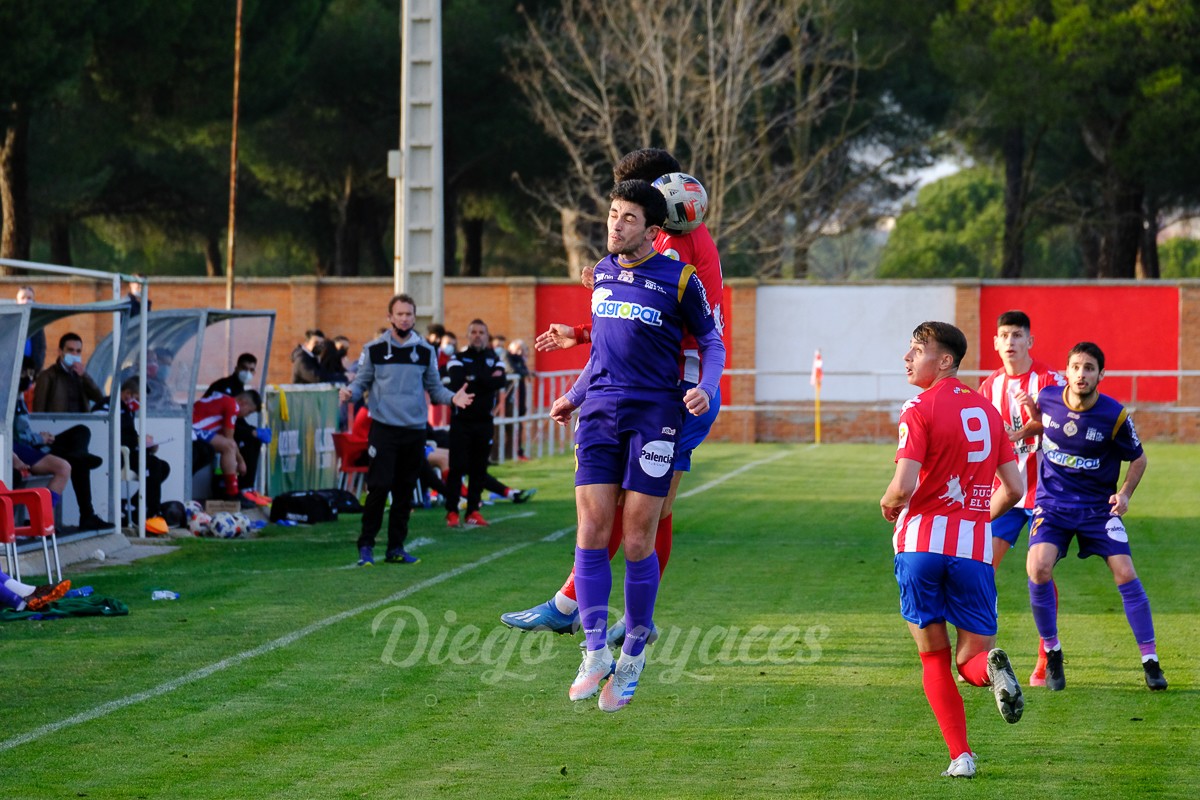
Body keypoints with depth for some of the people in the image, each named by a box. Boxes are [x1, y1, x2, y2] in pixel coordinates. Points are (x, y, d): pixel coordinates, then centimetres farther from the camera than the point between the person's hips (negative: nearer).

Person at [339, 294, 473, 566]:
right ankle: (366, 545, -2)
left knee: (405, 490, 7)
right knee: (379, 487, -10)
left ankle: (396, 548, 14)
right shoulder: (374, 349, 1)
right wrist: (349, 393, -16)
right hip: (384, 428, -3)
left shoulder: (425, 351, 8)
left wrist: (452, 397, -6)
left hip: (415, 430, 3)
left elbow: (434, 388, 13)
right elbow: (361, 382, 5)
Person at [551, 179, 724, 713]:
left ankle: (633, 654, 12)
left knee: (638, 542, -3)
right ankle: (595, 653, -2)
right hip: (599, 412, 4)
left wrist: (706, 388, -12)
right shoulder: (601, 273, 12)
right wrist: (575, 395, 27)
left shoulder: (679, 278, -3)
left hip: (654, 414, -4)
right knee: (591, 532, -6)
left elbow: (711, 339, 5)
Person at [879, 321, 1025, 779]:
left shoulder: (920, 409, -6)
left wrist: (889, 505, 7)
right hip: (974, 547, 3)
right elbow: (1013, 489, 13)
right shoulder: (987, 410, 13)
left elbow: (904, 486, -15)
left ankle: (960, 755, -1)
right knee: (970, 658, 8)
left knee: (934, 659, 9)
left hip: (922, 540, -3)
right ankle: (990, 666, -28)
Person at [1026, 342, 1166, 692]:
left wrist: (1124, 494, -13)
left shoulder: (1115, 416, -14)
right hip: (1053, 502, 1)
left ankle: (1150, 662, 0)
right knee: (1038, 569, -20)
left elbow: (1138, 458, 0)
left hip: (1098, 506, -1)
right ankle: (1052, 654, -1)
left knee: (1125, 574, -12)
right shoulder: (1046, 400, -9)